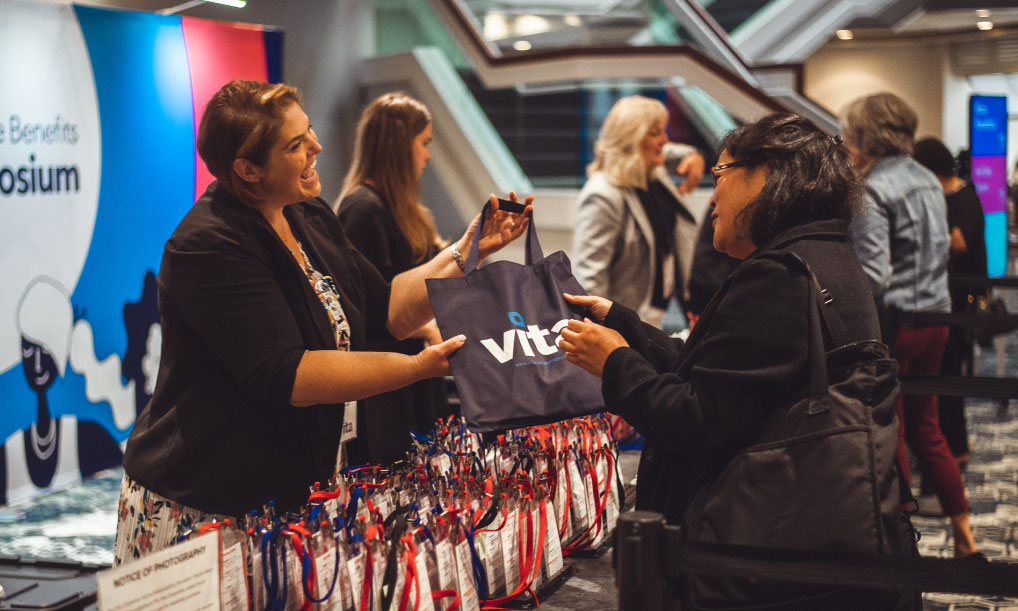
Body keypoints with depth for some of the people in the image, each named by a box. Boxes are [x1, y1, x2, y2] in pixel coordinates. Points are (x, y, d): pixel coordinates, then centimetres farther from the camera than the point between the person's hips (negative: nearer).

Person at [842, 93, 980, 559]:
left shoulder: (873, 191, -15)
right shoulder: (929, 181, 11)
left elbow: (873, 275, -21)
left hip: (892, 323, -8)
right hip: (934, 317, 8)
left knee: (888, 437, 2)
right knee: (926, 429, 16)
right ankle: (965, 540, 19)